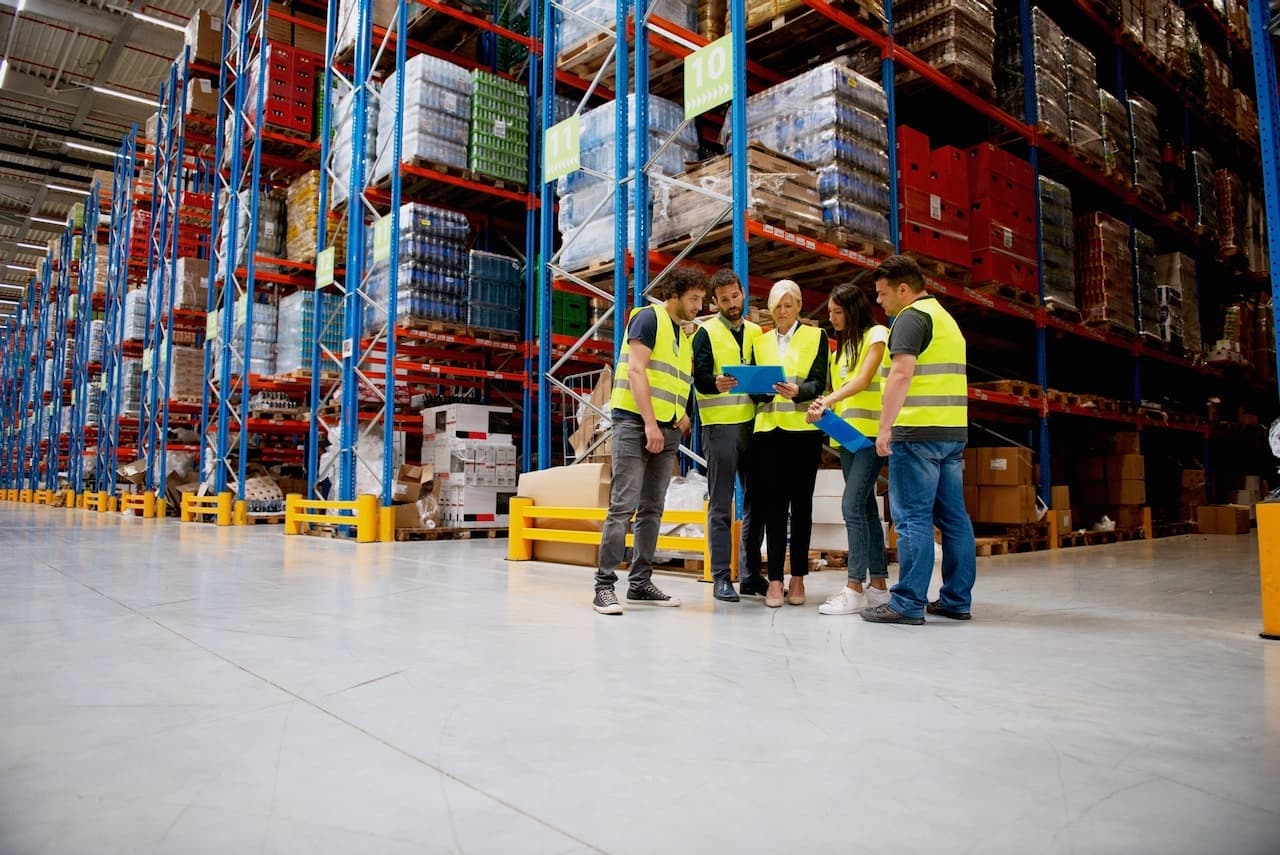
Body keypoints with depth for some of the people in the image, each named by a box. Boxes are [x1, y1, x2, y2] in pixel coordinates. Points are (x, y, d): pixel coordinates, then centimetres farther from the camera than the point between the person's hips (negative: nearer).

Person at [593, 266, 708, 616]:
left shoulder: (685, 333, 20)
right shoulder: (648, 317, -4)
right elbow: (636, 371, -13)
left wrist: (682, 415, 5)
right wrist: (650, 423, -19)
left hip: (668, 430, 8)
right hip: (635, 423, -8)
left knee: (652, 508, 8)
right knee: (624, 505, -11)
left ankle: (640, 583, 14)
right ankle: (605, 584, -6)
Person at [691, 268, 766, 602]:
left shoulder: (756, 332, 16)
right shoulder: (706, 333, 2)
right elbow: (700, 379, -9)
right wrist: (717, 384, -31)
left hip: (753, 424, 5)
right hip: (720, 425, -4)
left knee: (755, 500, 7)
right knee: (720, 505, 0)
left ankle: (751, 575, 17)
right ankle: (722, 577, 6)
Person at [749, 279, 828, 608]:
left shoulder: (816, 337, 8)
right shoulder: (761, 341, 16)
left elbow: (818, 382, -3)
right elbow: (754, 387, 12)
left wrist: (797, 391, -24)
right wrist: (763, 390, -11)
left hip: (803, 431, -2)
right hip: (768, 431, 2)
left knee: (801, 504, 3)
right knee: (773, 505, -2)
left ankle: (798, 578, 11)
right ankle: (775, 580, 2)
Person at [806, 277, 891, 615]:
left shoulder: (876, 334, -2)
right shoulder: (840, 347, 20)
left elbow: (864, 379, -15)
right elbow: (834, 389, 14)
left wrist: (828, 400, -26)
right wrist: (821, 408, -6)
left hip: (870, 432, -8)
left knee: (852, 505, -14)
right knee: (865, 507, 9)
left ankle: (854, 589, -12)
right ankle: (879, 584, 15)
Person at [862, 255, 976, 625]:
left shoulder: (912, 317, -6)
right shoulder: (945, 317, 23)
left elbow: (901, 374, -18)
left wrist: (885, 427, -19)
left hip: (918, 431, -9)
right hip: (954, 430, 9)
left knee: (913, 517, -7)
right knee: (953, 516, 9)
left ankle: (909, 603, -4)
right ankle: (957, 600, 14)